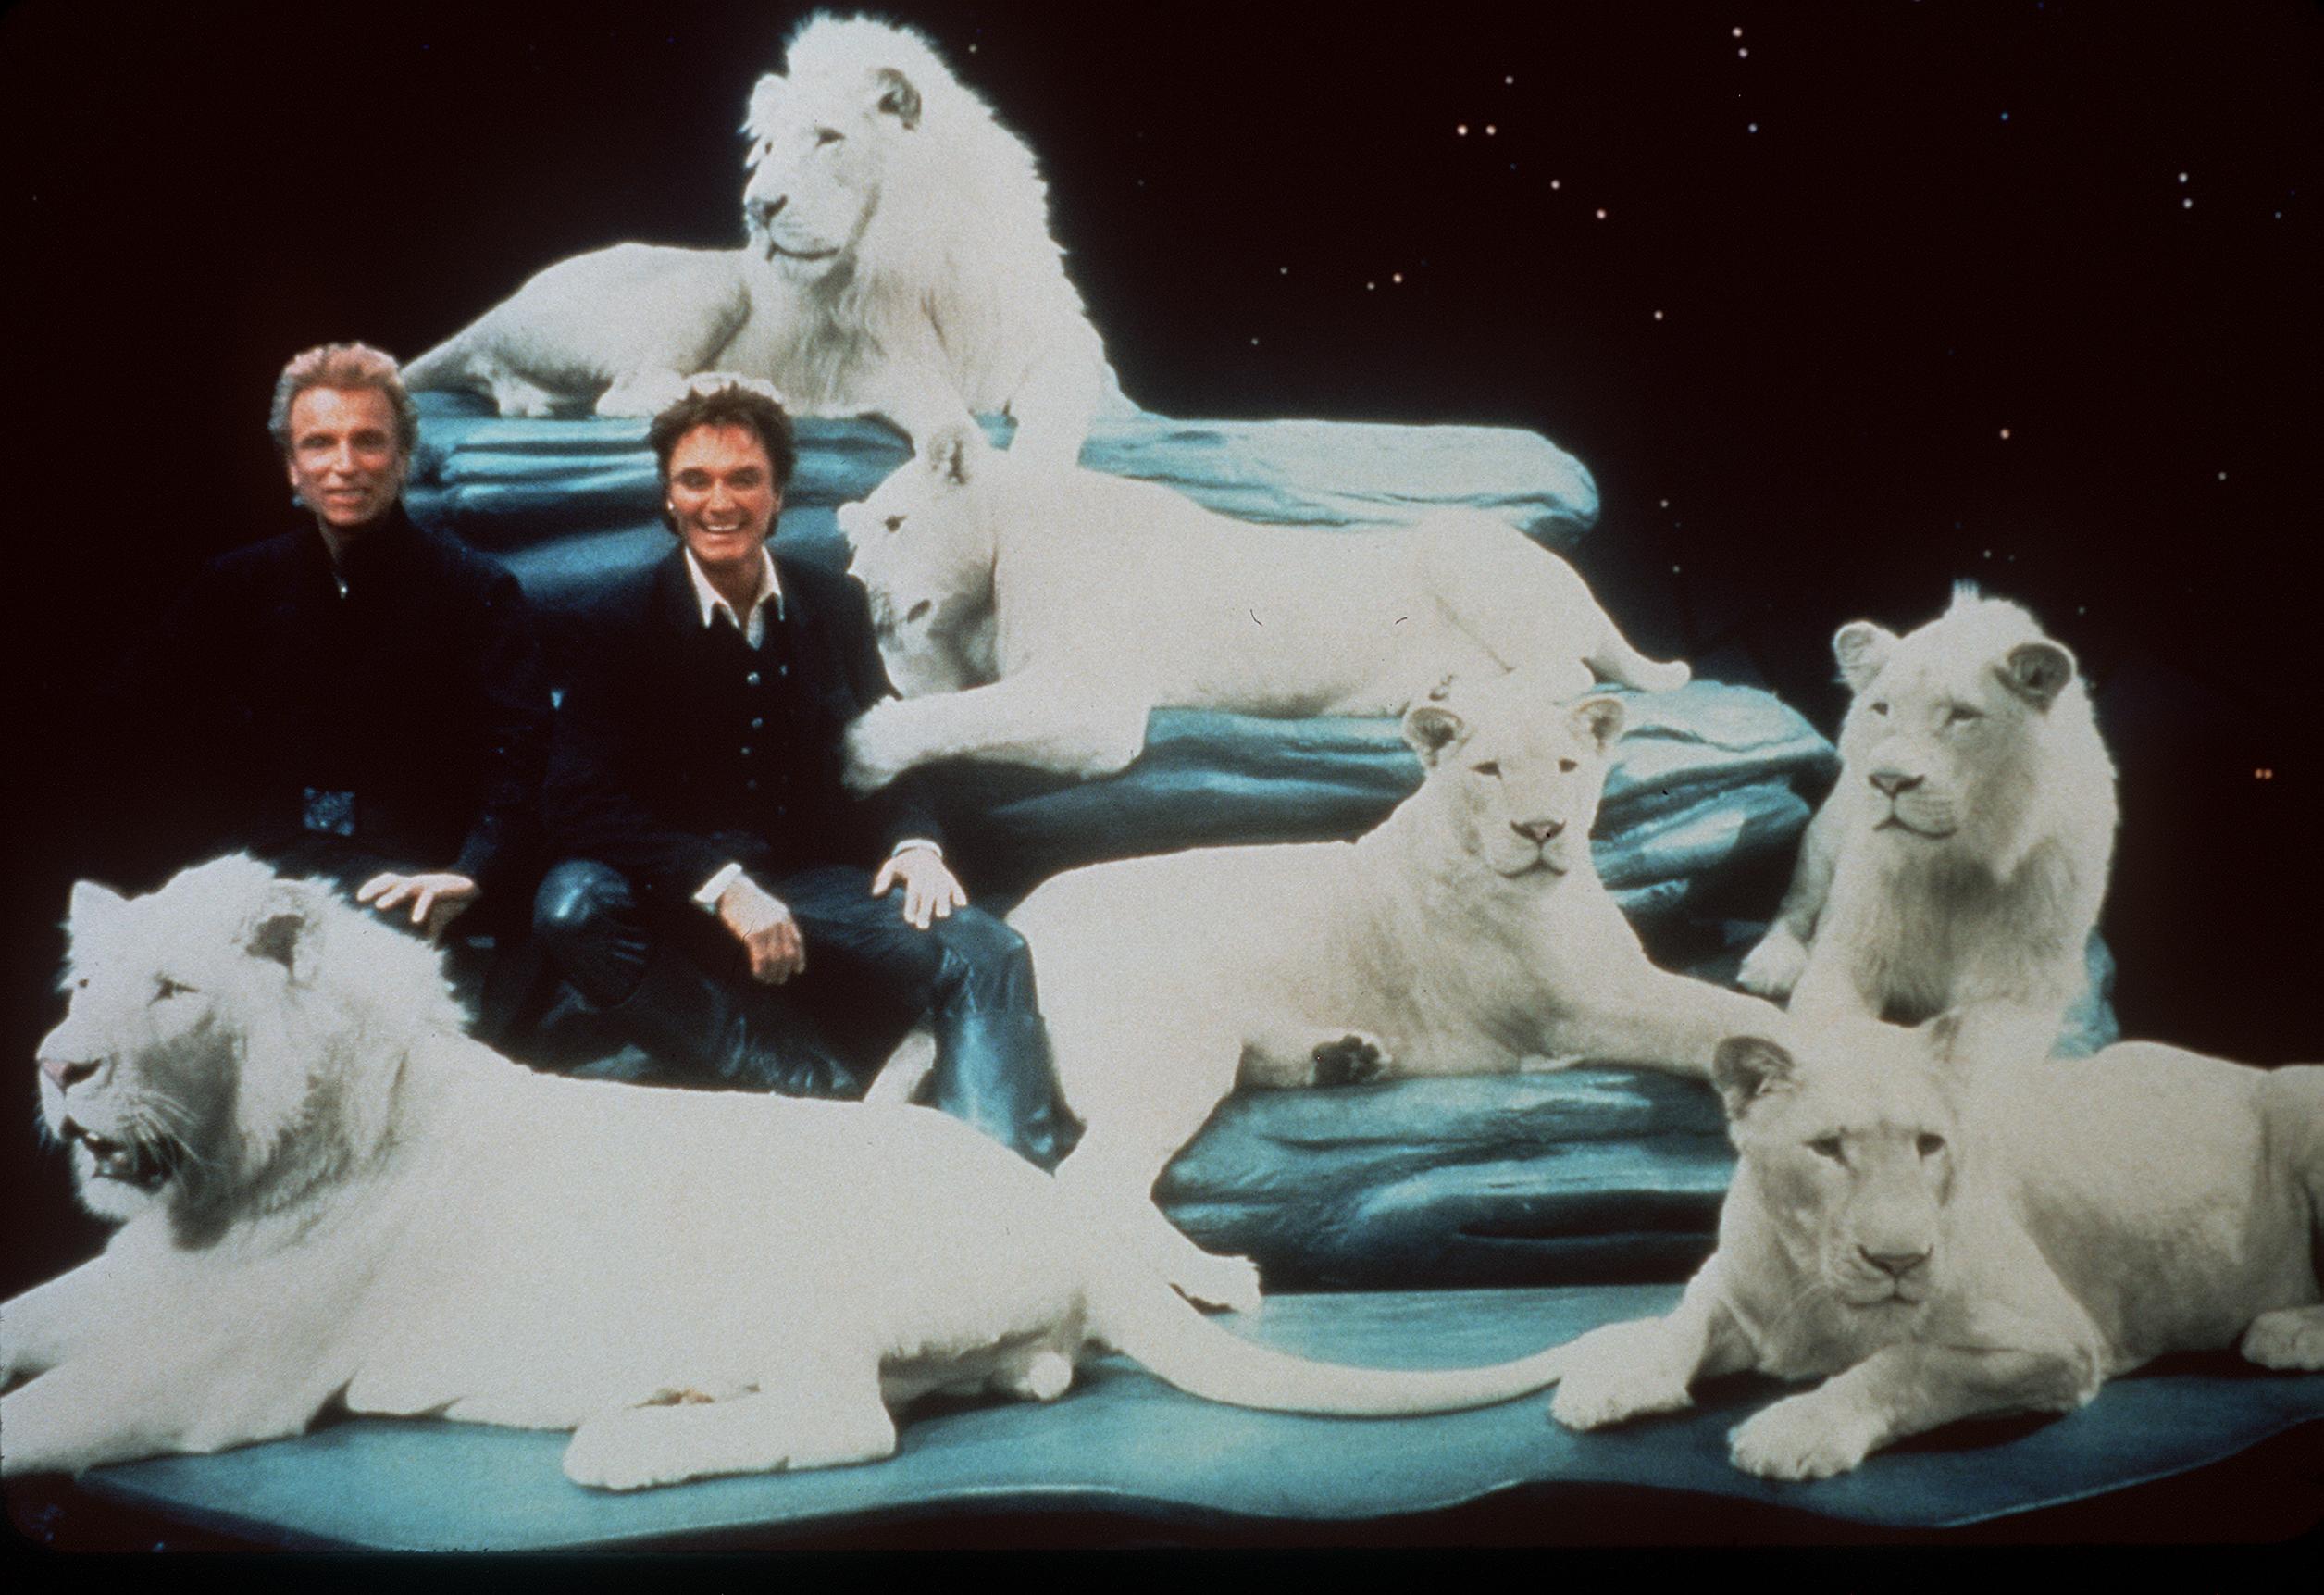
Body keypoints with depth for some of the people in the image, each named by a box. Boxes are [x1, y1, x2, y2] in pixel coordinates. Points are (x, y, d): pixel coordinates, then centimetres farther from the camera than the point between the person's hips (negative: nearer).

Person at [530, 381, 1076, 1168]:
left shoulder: (836, 607, 9)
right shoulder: (620, 624, -2)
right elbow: (582, 803, -11)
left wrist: (915, 842, -9)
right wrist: (722, 886, -24)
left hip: (822, 887, 2)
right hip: (680, 903, -2)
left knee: (987, 953, -24)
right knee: (572, 903, -34)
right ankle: (818, 1088, -34)